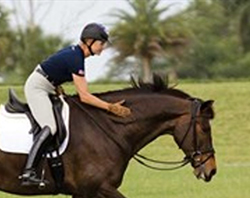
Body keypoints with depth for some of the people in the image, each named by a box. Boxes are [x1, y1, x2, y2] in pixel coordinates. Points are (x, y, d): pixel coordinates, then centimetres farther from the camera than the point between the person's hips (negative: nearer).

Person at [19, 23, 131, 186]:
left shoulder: (74, 51, 6)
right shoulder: (76, 59, -23)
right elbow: (84, 97, -24)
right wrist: (110, 108, -24)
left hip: (45, 87, 10)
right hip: (37, 88, -10)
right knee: (50, 128, -24)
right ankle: (28, 172, -34)